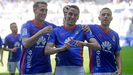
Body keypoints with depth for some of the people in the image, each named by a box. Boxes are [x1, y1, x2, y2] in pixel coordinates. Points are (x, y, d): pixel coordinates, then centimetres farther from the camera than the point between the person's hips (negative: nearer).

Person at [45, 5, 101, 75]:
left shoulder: (82, 29, 10)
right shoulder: (56, 31, 9)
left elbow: (97, 46, 0)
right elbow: (47, 50, 0)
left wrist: (84, 43, -20)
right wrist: (62, 48, -18)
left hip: (78, 69, 0)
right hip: (61, 68, 0)